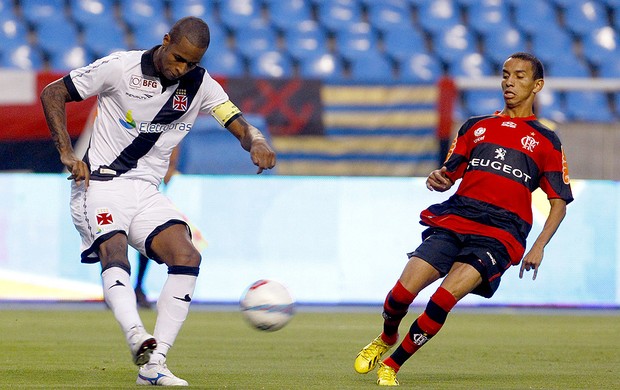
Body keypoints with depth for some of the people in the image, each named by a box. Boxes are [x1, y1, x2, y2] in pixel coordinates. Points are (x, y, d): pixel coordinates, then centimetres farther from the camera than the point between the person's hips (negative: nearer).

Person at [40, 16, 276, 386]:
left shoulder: (201, 85, 2)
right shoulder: (121, 67, -9)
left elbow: (242, 128, 0)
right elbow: (52, 94, -1)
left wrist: (257, 142, -25)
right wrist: (67, 154, -11)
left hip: (147, 193, 4)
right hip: (99, 185, -4)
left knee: (187, 257, -17)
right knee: (114, 252, -31)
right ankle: (139, 340, -53)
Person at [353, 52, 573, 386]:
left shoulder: (546, 142, 13)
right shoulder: (476, 126, 21)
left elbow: (559, 201, 11)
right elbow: (449, 173, 21)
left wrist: (539, 246, -4)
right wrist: (437, 180, -5)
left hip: (500, 233, -3)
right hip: (455, 218, 3)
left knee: (445, 297, -25)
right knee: (403, 291, -14)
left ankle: (391, 365, -11)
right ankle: (386, 338, 20)